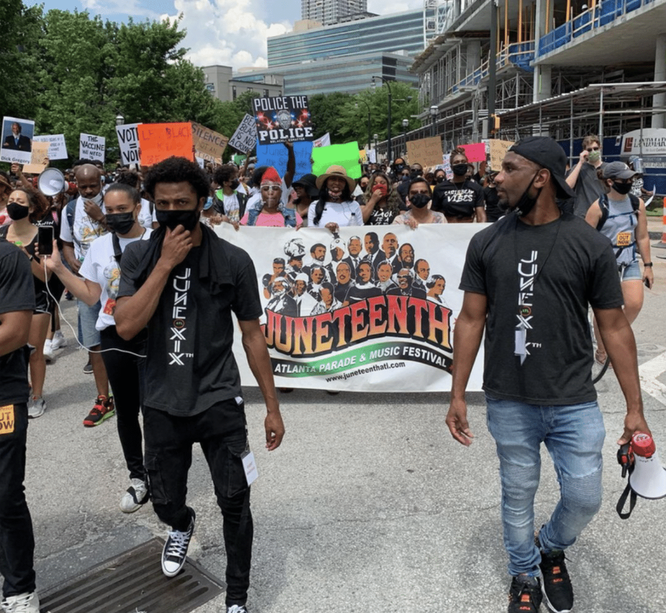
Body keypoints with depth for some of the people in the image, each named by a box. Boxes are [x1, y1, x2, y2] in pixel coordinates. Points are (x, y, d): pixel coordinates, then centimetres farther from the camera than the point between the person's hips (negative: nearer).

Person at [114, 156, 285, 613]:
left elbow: (253, 336, -2)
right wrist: (167, 262, -21)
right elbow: (126, 327, -16)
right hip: (162, 405, 2)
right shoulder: (140, 256, -3)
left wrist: (272, 407, -1)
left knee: (234, 503, 1)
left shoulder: (233, 260, -8)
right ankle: (182, 525, 55)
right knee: (165, 502, 18)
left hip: (219, 402, -2)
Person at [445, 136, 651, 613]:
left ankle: (552, 549, 42)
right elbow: (471, 319, 1)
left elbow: (614, 327, -2)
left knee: (585, 499, 8)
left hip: (575, 403, 0)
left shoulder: (591, 245, -6)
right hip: (509, 403, 1)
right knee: (518, 496, 14)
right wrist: (458, 395, 0)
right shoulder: (487, 243, -2)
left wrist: (635, 408, -3)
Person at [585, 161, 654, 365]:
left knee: (635, 304, -10)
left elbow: (643, 237, 7)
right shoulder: (599, 207, -13)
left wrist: (647, 266, 6)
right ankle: (602, 351, 21)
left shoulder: (637, 203, 1)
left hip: (630, 262, 4)